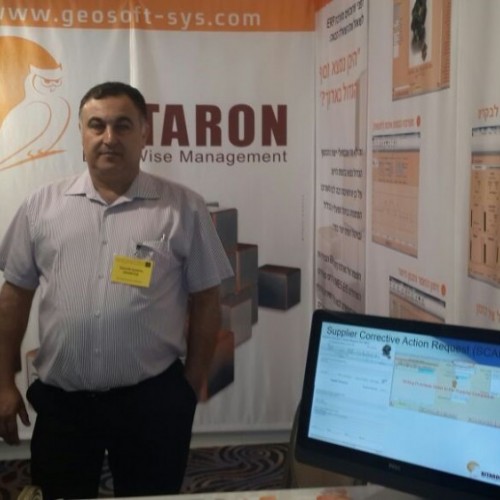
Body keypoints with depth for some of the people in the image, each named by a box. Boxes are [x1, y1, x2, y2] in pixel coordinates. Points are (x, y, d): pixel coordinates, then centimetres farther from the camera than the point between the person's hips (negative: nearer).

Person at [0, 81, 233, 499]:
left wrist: (192, 385, 1)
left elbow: (205, 302, 0)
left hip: (152, 399, -1)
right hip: (61, 400, 2)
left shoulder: (184, 208, -3)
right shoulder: (42, 206, 2)